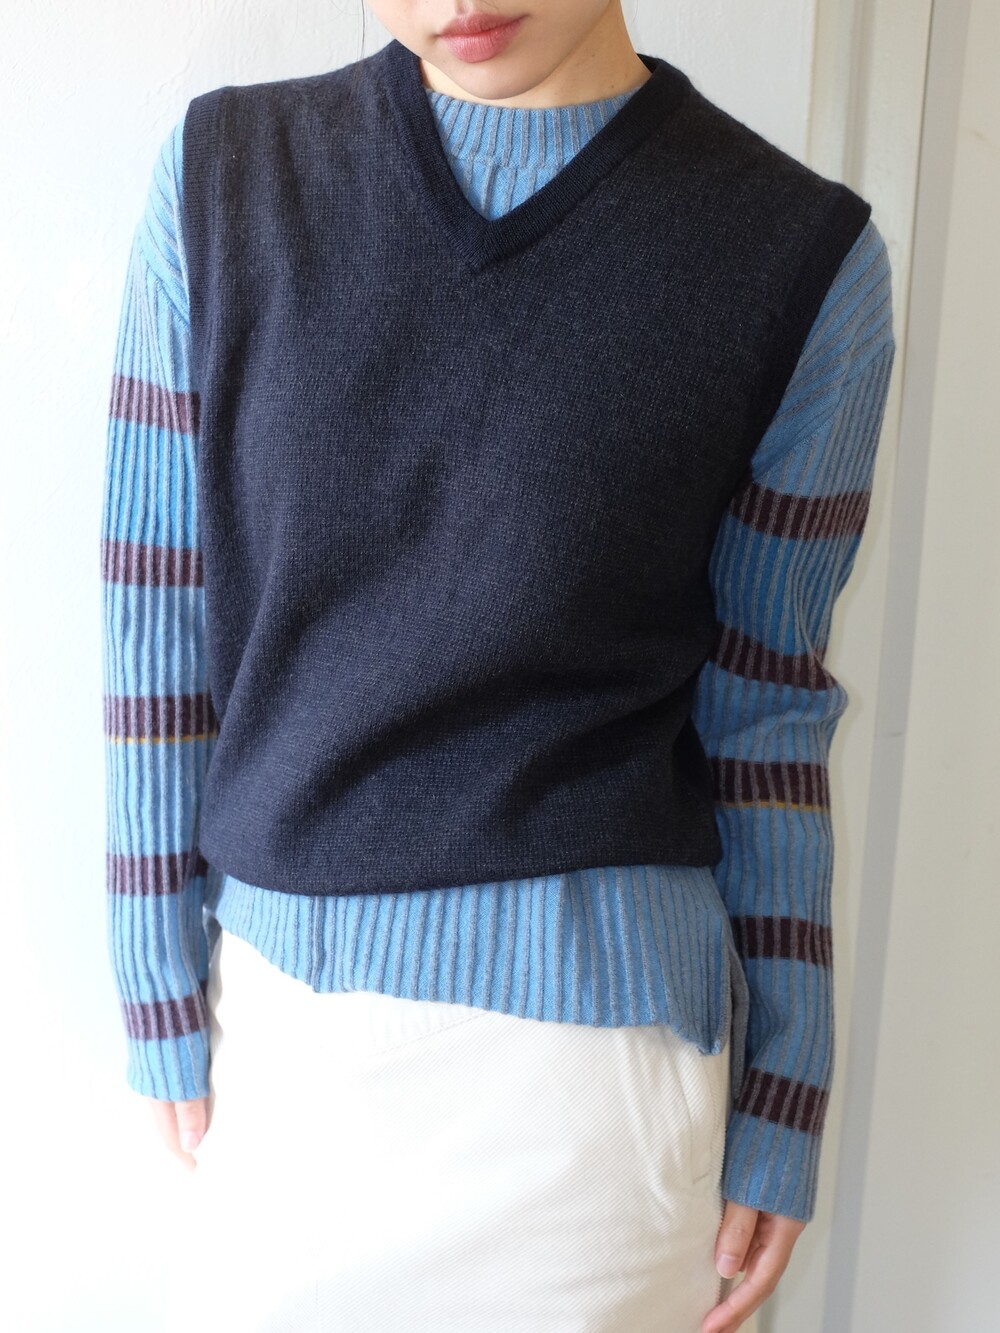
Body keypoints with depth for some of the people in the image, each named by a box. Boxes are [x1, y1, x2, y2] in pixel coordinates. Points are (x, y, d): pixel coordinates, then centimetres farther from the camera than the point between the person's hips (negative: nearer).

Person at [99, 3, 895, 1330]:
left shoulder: (807, 262, -7)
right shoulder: (222, 183, -2)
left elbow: (763, 709, -2)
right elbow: (157, 626, 0)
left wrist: (779, 1111, 2)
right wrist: (166, 998, 3)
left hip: (575, 1022, -2)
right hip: (267, 986, 3)